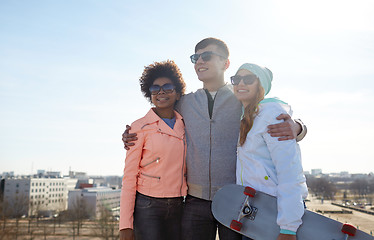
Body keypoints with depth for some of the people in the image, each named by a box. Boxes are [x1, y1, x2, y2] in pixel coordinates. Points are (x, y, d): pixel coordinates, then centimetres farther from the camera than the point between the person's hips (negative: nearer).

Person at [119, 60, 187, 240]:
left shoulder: (184, 125, 8)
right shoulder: (140, 127, -4)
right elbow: (129, 176, -6)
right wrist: (125, 224, -9)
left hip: (178, 206, 4)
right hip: (148, 207, -4)